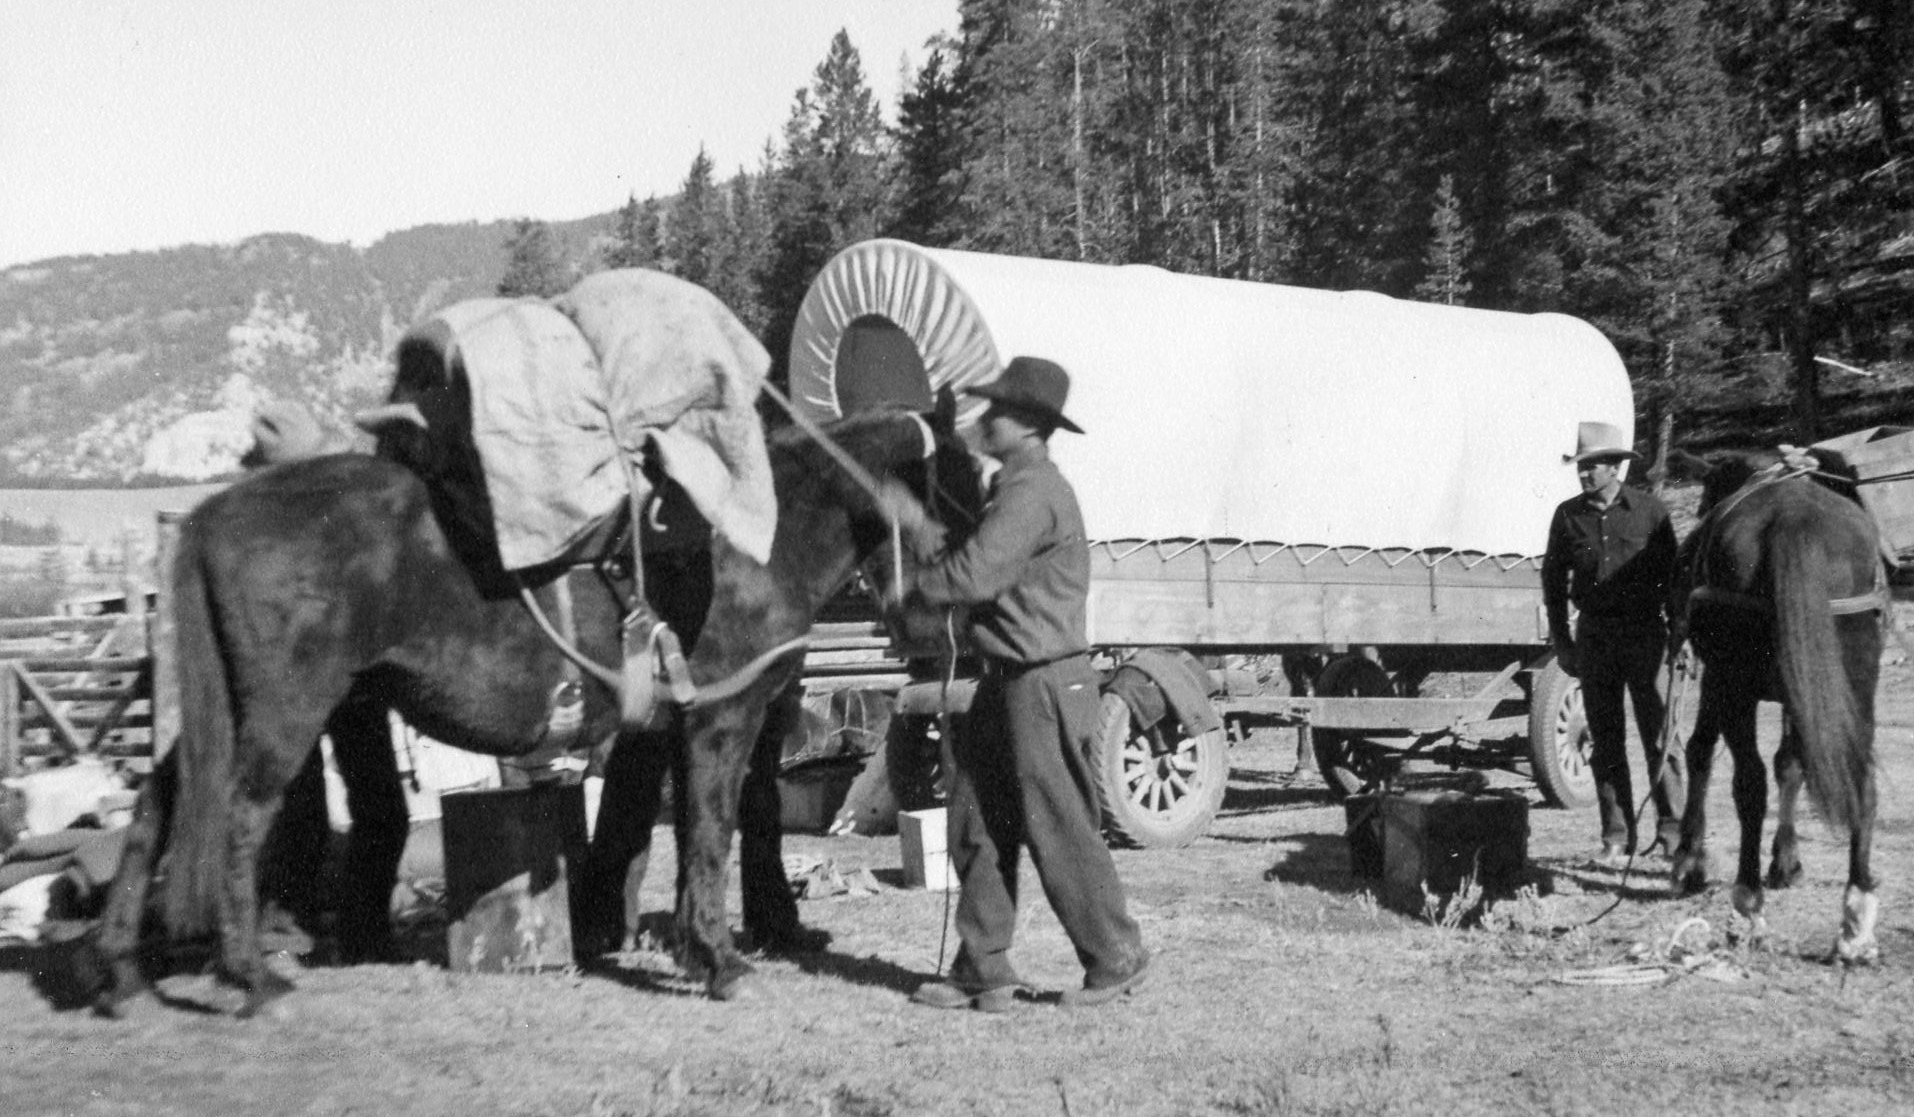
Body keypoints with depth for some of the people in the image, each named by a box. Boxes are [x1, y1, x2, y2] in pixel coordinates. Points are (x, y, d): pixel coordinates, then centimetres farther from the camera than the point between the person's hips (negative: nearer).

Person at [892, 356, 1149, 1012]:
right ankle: (982, 969, 18)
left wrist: (911, 586, -9)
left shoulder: (1034, 491, -18)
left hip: (1043, 684, -10)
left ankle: (1116, 958, 16)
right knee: (976, 822, 11)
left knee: (1059, 830, 1)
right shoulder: (1014, 487, 16)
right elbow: (982, 569, 23)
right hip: (1008, 683, 10)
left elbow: (973, 575, -24)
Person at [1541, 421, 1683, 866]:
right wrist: (1562, 641, 5)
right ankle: (1617, 837, 11)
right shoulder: (1568, 515, 3)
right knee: (1606, 739, 5)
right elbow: (1553, 580, 9)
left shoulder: (1649, 510, -2)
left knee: (1657, 734, -1)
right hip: (1594, 636, 2)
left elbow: (1671, 576, 2)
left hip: (1643, 632, -2)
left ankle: (1671, 830, 9)